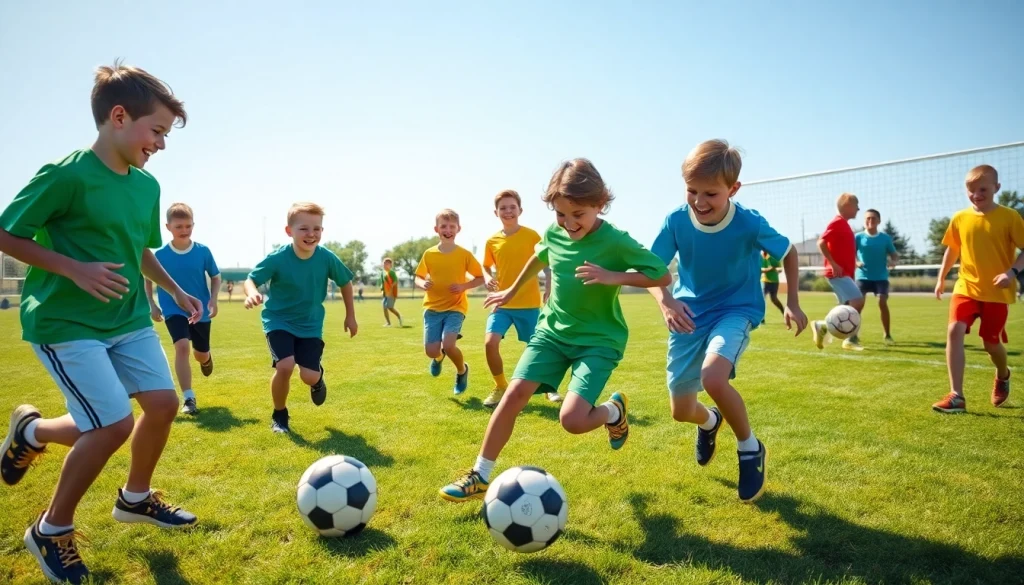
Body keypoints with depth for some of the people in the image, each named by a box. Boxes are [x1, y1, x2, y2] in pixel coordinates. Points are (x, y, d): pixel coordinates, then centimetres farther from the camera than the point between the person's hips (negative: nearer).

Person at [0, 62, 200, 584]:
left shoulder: (147, 185, 6)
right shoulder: (66, 175, -17)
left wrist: (176, 291, 18)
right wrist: (76, 270, -21)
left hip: (128, 317, 7)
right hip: (63, 321, -7)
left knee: (163, 402, 2)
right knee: (114, 424, -12)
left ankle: (136, 498, 29)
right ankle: (51, 530, 15)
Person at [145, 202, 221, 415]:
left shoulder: (203, 251, -9)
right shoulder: (160, 254, -9)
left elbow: (216, 277, 2)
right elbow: (147, 278, 6)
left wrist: (213, 300, -11)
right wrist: (152, 305, -1)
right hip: (174, 310, -1)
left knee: (201, 353, 13)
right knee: (182, 346, -22)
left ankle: (206, 358, 55)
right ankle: (188, 398, -15)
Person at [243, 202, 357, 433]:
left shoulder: (327, 258, -15)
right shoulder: (277, 258, -21)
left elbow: (345, 282, 1)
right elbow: (252, 278, -16)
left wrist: (350, 315, 6)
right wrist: (252, 293, -40)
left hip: (311, 324, 2)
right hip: (279, 320, -1)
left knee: (309, 376, -11)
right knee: (285, 366, -22)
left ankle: (318, 377, 32)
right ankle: (279, 415, 7)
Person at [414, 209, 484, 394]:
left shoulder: (464, 254, -6)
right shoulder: (429, 254, 1)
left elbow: (481, 278, 1)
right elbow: (418, 277, 13)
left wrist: (464, 286, -16)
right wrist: (423, 284, -10)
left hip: (455, 307, -2)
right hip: (432, 307, 3)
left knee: (448, 345, -22)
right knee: (431, 350, -7)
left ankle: (462, 370, 11)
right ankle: (439, 357, 34)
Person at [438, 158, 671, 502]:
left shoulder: (615, 241, -18)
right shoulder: (554, 233, -3)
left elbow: (663, 276, -14)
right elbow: (539, 259, 20)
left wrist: (613, 276, -27)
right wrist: (512, 291, 31)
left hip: (599, 339, -4)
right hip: (553, 331, 5)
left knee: (572, 419, -20)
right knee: (514, 394, -9)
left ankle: (615, 410, 16)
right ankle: (480, 476, 5)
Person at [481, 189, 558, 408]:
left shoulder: (531, 235, -4)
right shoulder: (492, 241, 3)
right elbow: (486, 267, 16)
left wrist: (548, 289, -11)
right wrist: (487, 278, -6)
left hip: (529, 304, -2)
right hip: (502, 303, 2)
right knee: (490, 342, -16)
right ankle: (500, 387, 7)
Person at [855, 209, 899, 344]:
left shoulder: (885, 238, 3)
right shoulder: (858, 237, 0)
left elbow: (895, 255, 7)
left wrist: (893, 262, -16)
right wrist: (856, 262, -23)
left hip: (881, 277, 0)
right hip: (863, 276, 0)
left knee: (882, 302, -13)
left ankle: (887, 335, 2)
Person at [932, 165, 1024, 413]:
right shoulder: (959, 218, 2)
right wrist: (941, 278, 17)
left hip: (997, 292, -2)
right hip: (966, 287, 2)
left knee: (991, 342, 6)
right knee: (954, 330, -18)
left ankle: (1002, 376, 44)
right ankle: (956, 396, -17)